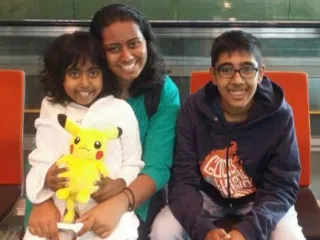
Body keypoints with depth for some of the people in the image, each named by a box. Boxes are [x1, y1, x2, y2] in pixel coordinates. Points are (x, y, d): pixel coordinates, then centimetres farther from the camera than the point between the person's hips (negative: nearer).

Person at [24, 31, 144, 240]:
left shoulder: (121, 110, 3)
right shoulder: (51, 109, 10)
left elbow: (133, 163, 5)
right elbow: (41, 160, 10)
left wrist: (119, 184, -16)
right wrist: (46, 178, -13)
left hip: (109, 204, -2)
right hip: (60, 205, 2)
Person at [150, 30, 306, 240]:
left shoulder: (279, 114, -19)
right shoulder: (193, 109, -18)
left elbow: (282, 185, -17)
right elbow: (183, 180, -18)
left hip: (260, 198, 0)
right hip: (206, 194, 1)